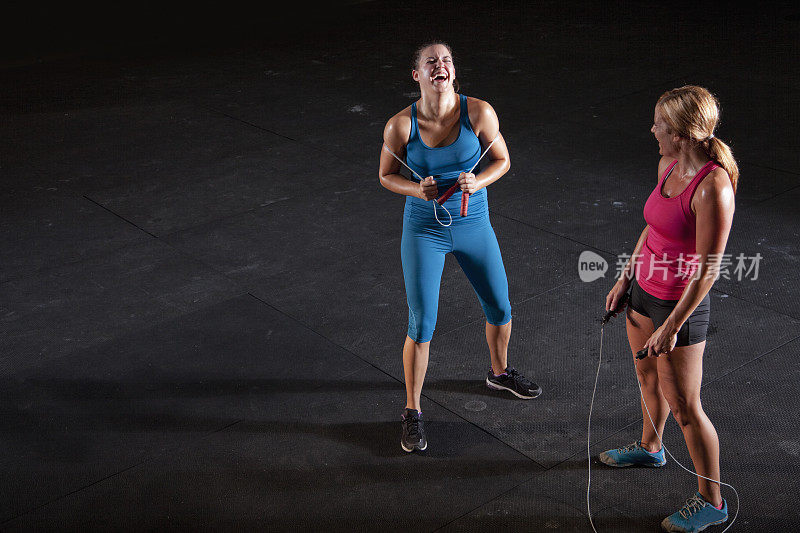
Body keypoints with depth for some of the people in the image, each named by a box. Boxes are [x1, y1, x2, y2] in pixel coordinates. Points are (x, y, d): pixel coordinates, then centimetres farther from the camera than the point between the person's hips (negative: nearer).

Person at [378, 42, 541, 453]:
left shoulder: (479, 113, -14)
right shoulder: (400, 125, -16)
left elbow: (502, 160, -1)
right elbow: (386, 175, -2)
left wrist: (477, 182, -21)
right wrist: (417, 189, -22)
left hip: (473, 226, 3)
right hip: (423, 230, -2)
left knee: (499, 309, 17)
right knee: (421, 326, -2)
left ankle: (500, 373, 49)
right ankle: (412, 412, 18)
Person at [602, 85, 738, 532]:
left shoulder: (713, 186, -28)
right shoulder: (669, 166, -3)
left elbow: (708, 270, -24)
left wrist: (671, 327, -20)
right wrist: (626, 277, 16)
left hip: (680, 306, -8)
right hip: (645, 292, 8)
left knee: (684, 408, 5)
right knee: (648, 377, 28)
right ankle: (650, 448, 55)